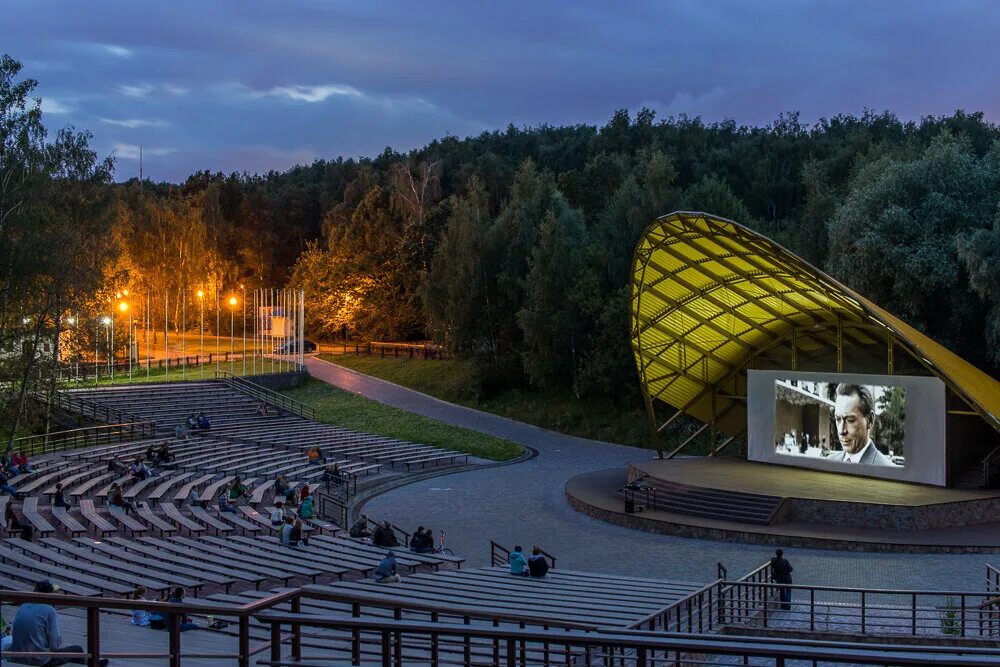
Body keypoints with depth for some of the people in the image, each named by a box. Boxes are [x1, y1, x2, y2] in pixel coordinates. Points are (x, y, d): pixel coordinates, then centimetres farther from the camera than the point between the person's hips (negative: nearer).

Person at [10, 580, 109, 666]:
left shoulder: (22, 608, 5)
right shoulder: (49, 611, -13)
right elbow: (55, 645, -15)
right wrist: (60, 641, 9)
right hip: (40, 660, -7)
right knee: (77, 650, 15)